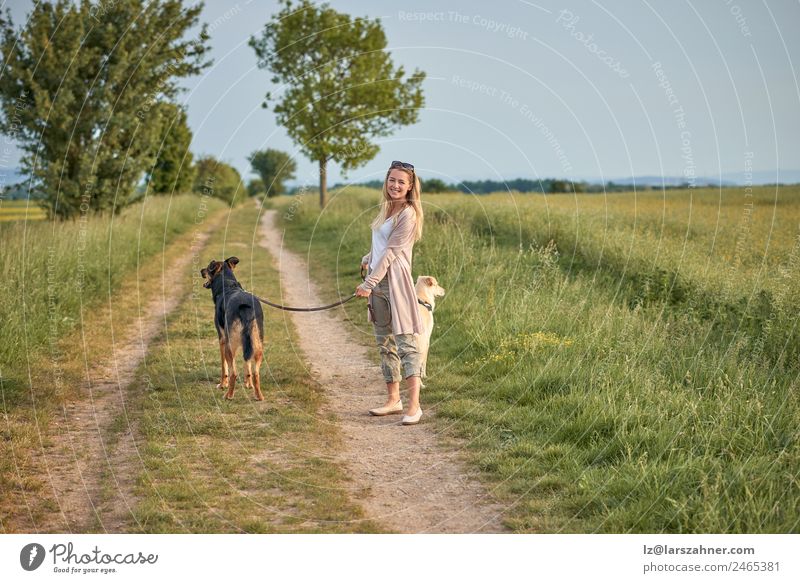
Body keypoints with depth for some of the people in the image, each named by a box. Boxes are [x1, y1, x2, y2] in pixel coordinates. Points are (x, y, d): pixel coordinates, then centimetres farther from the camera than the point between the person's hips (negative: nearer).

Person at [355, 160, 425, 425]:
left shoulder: (408, 214, -11)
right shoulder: (386, 208, 14)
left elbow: (391, 252, -16)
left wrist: (369, 283, -18)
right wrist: (367, 259, 35)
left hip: (396, 282, -9)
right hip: (377, 281, 9)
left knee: (405, 341, -12)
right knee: (385, 342, 12)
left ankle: (414, 405, -16)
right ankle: (393, 399, 20)